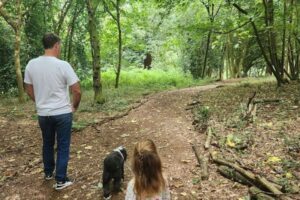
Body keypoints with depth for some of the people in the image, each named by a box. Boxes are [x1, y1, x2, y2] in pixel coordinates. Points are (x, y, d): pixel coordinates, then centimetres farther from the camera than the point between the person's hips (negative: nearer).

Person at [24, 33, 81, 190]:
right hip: (63, 113, -4)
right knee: (63, 146, 8)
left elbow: (29, 90, 8)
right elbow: (77, 90, -16)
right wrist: (74, 106, 1)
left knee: (47, 144, 23)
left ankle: (48, 173, 39)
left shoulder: (31, 65, -2)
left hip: (43, 114, 5)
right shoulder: (63, 65, -17)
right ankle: (60, 180, 14)